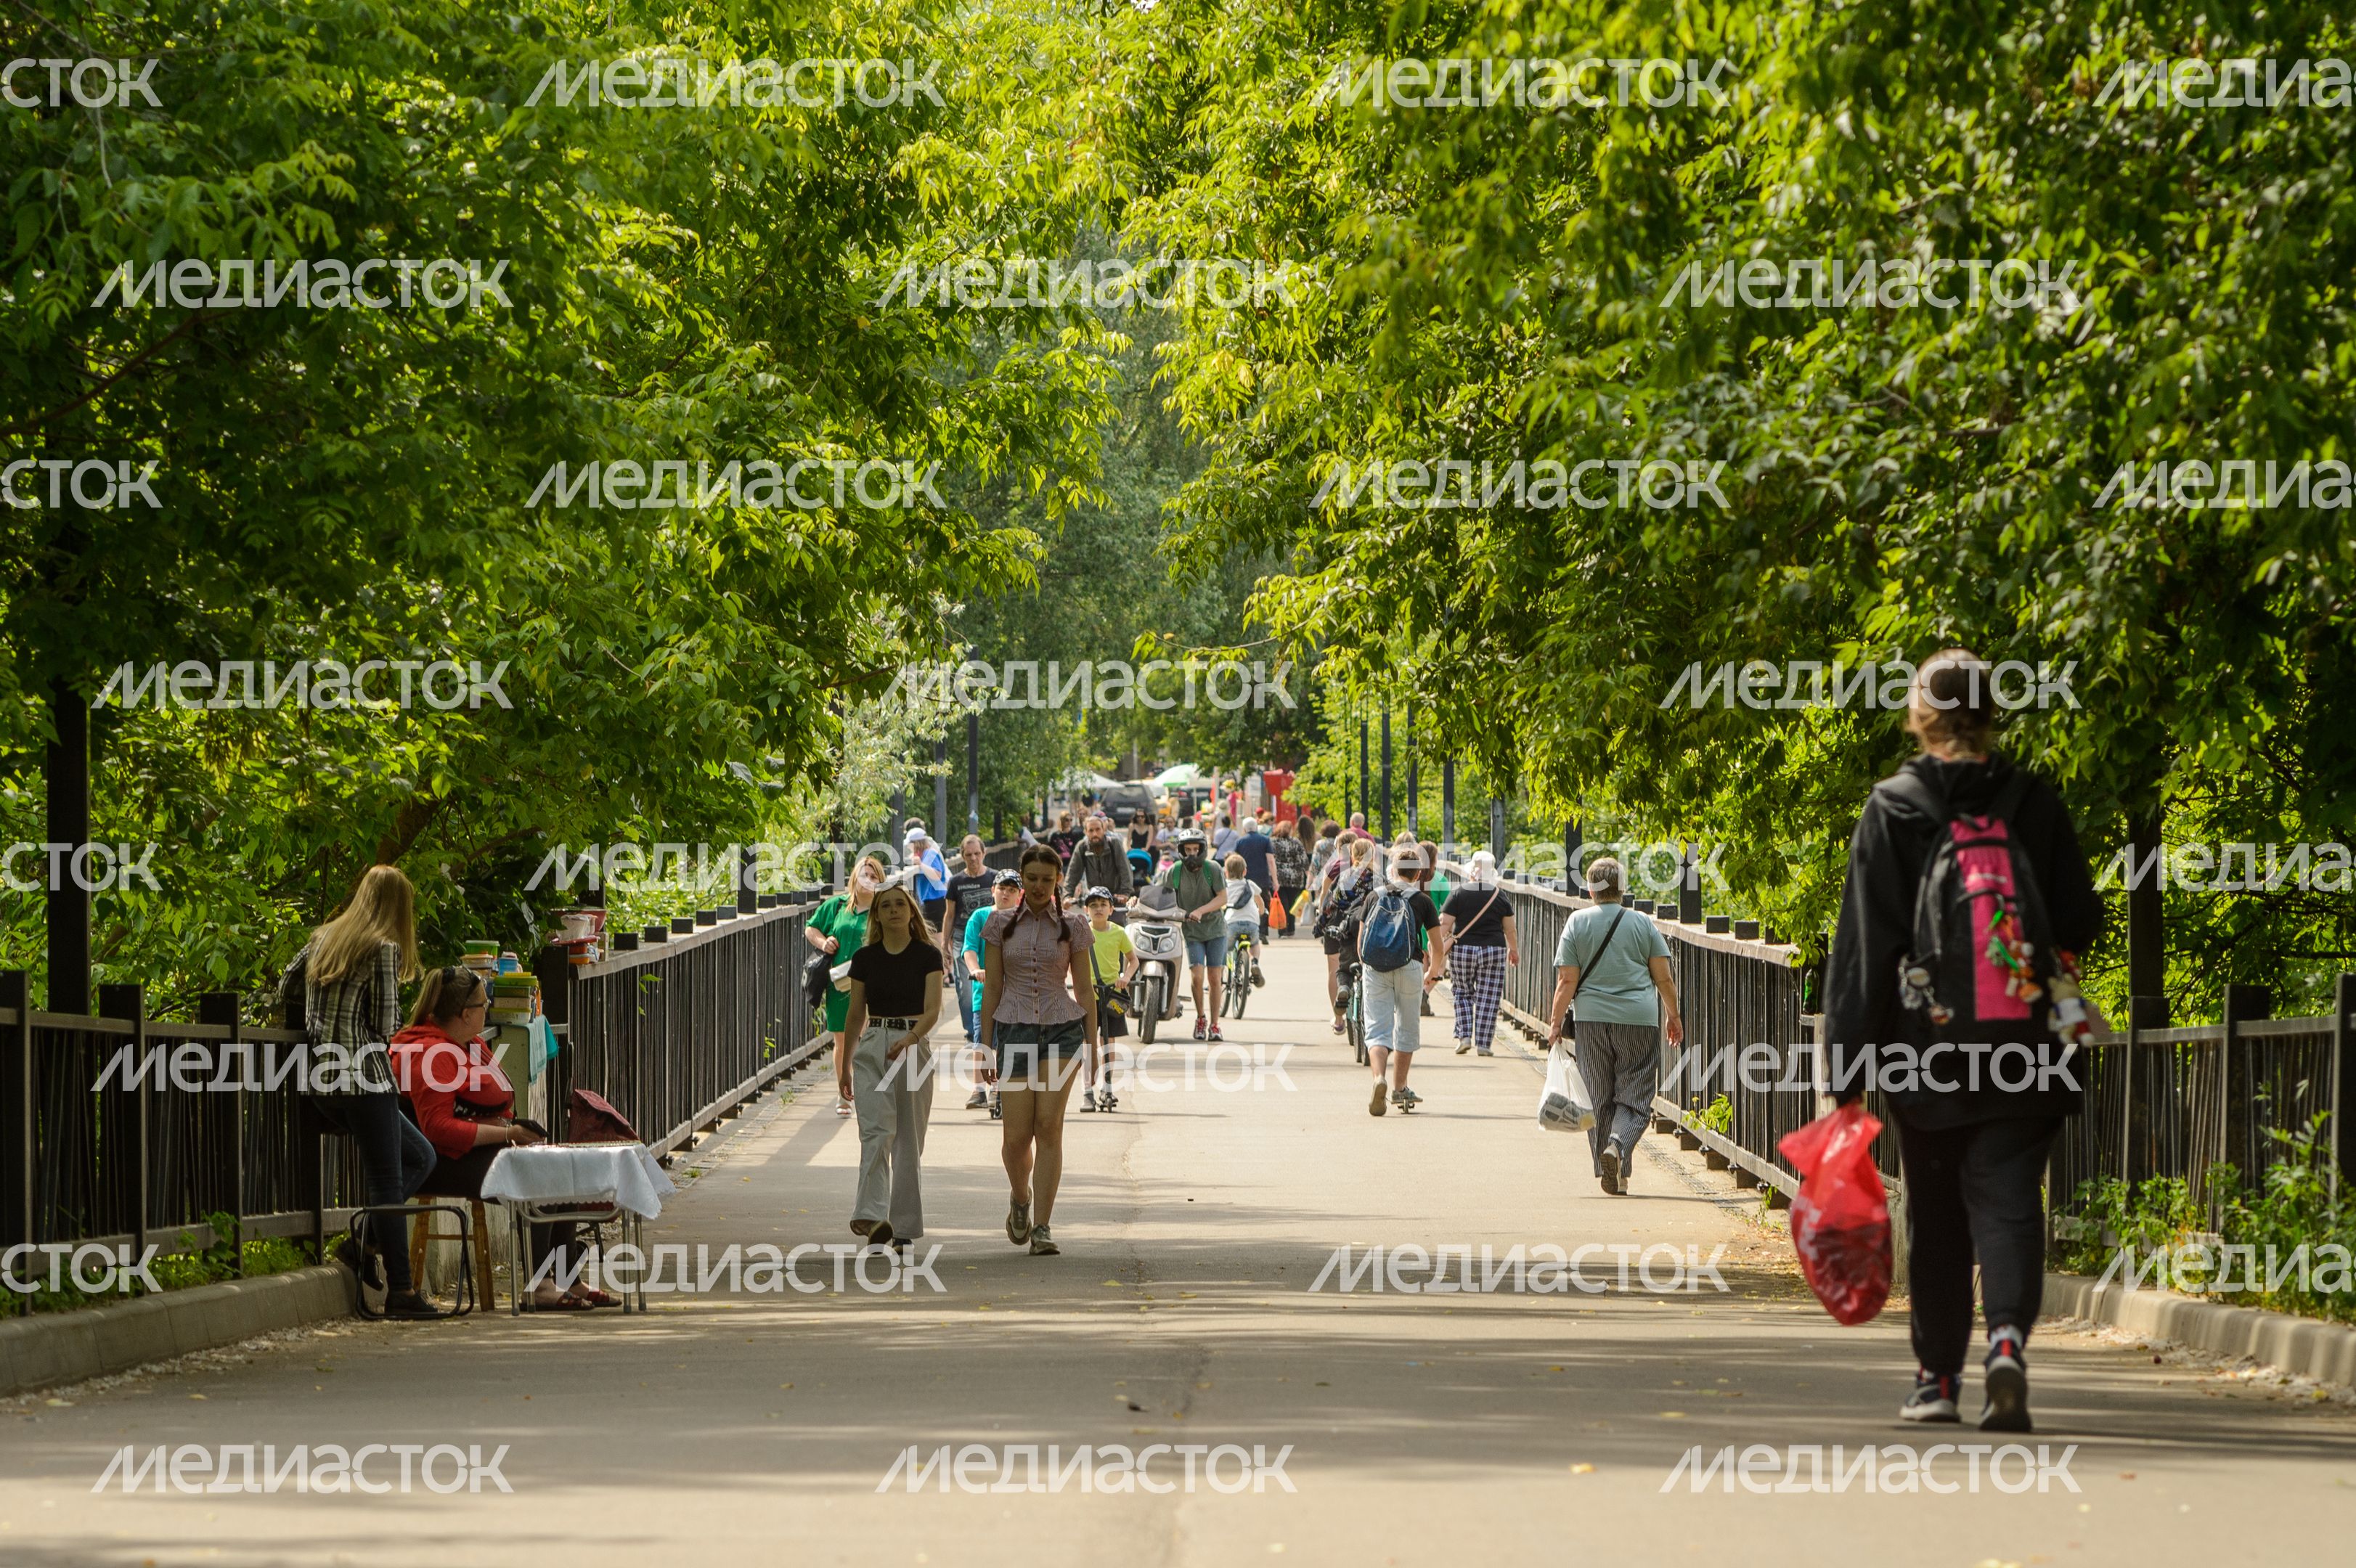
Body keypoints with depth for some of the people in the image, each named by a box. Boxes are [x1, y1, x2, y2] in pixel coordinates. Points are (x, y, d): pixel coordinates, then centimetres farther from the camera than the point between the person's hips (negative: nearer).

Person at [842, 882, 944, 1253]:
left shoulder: (927, 956, 0)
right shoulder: (864, 958, 7)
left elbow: (932, 1009, -10)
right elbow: (856, 1014, 13)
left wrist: (910, 1038, -29)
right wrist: (845, 1065, 15)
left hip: (914, 1046, -1)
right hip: (872, 1048, 1)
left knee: (909, 1140, 4)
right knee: (876, 1132, -15)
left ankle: (905, 1226, 12)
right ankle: (873, 1218, -28)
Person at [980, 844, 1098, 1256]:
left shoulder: (1072, 925, 5)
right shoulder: (1001, 923, 6)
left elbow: (1085, 988, 8)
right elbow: (992, 987, 7)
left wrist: (1092, 1043, 4)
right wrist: (985, 1045, 3)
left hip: (1062, 1028, -1)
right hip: (1014, 1029, 1)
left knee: (1049, 1126, -11)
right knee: (1017, 1134, -4)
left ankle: (1042, 1226, -8)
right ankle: (1021, 1199, 28)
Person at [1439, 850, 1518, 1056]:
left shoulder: (1459, 895, -4)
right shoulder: (1500, 896, 1)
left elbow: (1444, 925, -5)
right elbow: (1510, 929, 7)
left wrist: (1440, 952, 2)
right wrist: (1514, 951, 22)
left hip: (1463, 949, -1)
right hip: (1494, 950, 1)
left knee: (1462, 993, 14)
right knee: (1488, 998, 5)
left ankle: (1464, 1035, 2)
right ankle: (1483, 1043, 2)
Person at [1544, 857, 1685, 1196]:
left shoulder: (1577, 923, 0)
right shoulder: (1643, 924, 1)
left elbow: (1567, 980, -4)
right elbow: (1664, 978, 3)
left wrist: (1556, 1023, 2)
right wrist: (1673, 1016, 17)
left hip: (1593, 1018, 1)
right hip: (1639, 1017, -1)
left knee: (1598, 1099, 10)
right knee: (1634, 1095, 3)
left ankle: (1610, 1173, 8)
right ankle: (1618, 1145, -24)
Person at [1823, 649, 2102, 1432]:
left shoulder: (1892, 809, -5)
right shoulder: (2034, 803, 0)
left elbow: (1864, 943, -6)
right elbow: (2081, 922, 4)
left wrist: (1847, 1063, -4)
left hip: (1924, 1047, -1)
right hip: (2021, 1043, 1)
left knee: (1935, 1213, 12)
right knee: (2007, 1198, 0)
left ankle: (1938, 1374, 18)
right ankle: (2008, 1335, -24)